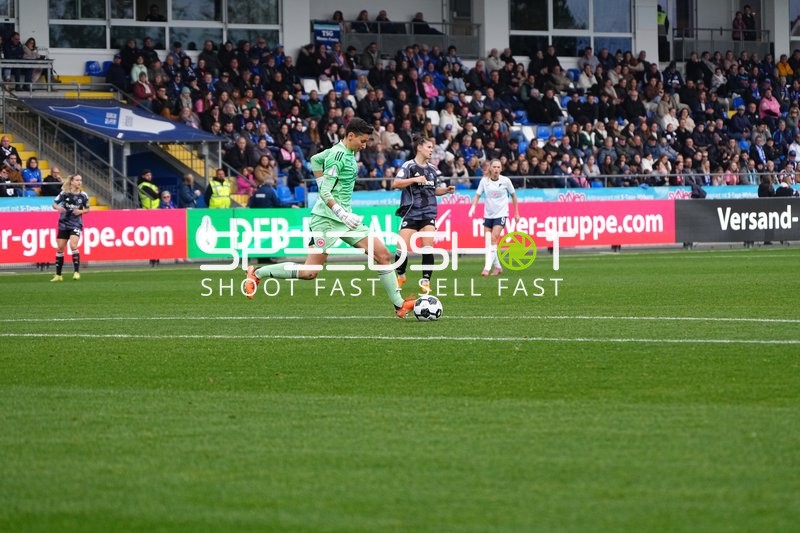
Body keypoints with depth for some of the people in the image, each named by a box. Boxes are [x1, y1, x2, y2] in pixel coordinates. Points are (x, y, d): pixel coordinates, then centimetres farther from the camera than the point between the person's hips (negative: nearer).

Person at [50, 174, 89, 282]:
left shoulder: (83, 195, -2)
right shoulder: (64, 193, -5)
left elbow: (87, 209, 11)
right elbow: (54, 204, 0)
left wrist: (81, 211, -10)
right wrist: (58, 207, -22)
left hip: (76, 224, -1)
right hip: (64, 224, 2)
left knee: (73, 245, -21)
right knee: (60, 248, 5)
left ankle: (77, 272, -15)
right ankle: (58, 275, 17)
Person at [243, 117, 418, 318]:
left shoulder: (347, 152, 11)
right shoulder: (338, 155, -17)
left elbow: (315, 160, 28)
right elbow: (325, 193, -20)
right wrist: (343, 214, -28)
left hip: (343, 217, 9)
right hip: (327, 219, -9)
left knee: (383, 255, -1)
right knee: (310, 272, -8)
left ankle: (399, 305, 2)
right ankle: (257, 273, 7)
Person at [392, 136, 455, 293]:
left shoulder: (432, 169, 13)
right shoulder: (409, 166, -4)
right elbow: (395, 184, -14)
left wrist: (446, 190, 4)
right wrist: (415, 180, -22)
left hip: (428, 212, 4)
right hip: (411, 213, -4)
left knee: (428, 247, -10)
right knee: (403, 248, -6)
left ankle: (425, 281, -4)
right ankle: (400, 276, 20)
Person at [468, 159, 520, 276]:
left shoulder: (505, 181, -5)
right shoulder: (484, 181, -2)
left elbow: (513, 196, 6)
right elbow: (477, 195, -2)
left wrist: (516, 213, 9)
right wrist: (473, 207, -21)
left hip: (501, 214, -3)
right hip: (488, 214, 4)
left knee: (493, 239, -16)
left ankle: (487, 268, -20)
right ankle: (497, 267, 19)